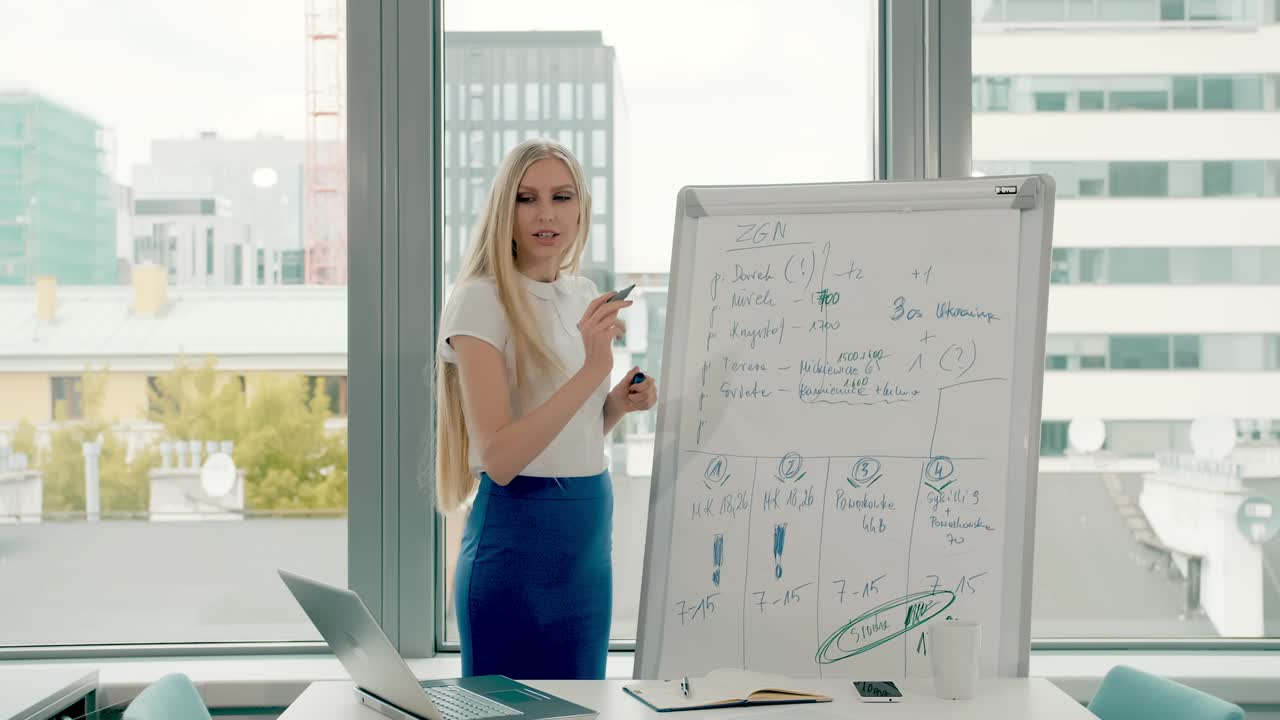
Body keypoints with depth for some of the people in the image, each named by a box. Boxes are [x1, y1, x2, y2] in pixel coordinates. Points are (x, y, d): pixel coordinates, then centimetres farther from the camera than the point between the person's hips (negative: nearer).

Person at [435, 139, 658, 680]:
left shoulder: (584, 295, 9)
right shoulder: (483, 300, -12)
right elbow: (499, 458, -20)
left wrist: (618, 404, 0)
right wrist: (592, 370, -25)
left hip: (590, 537, 7)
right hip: (518, 538, -7)